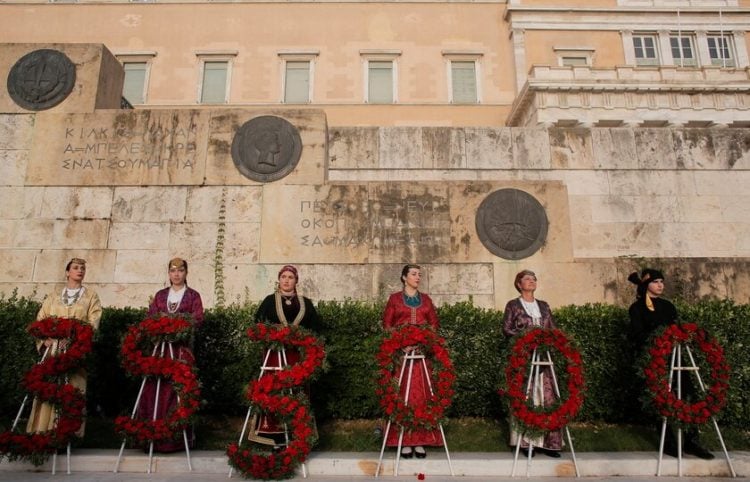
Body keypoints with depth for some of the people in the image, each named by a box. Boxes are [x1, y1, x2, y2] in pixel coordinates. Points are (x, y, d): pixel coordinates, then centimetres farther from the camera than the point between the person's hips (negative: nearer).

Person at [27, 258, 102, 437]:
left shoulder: (91, 295, 8)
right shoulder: (54, 294, 16)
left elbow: (93, 322, -2)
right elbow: (41, 318, 10)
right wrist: (45, 337, -8)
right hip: (52, 346, 2)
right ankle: (44, 432, 4)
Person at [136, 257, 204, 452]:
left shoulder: (193, 295, 7)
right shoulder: (160, 295, 17)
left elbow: (198, 320, -2)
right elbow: (149, 318, 9)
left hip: (182, 348, -2)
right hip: (160, 346, 3)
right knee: (156, 389, -3)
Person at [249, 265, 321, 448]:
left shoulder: (306, 303, 12)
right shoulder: (270, 300, 8)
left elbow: (316, 326, 10)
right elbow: (258, 323, 2)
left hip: (298, 354, 1)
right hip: (274, 351, -1)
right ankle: (274, 434, 2)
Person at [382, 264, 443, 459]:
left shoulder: (426, 299, 14)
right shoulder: (394, 299, 5)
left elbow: (434, 323, 10)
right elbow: (387, 324, 1)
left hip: (422, 351, 3)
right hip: (400, 351, -2)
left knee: (422, 395, 1)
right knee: (402, 395, -3)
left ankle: (420, 440, 7)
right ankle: (405, 441, 3)